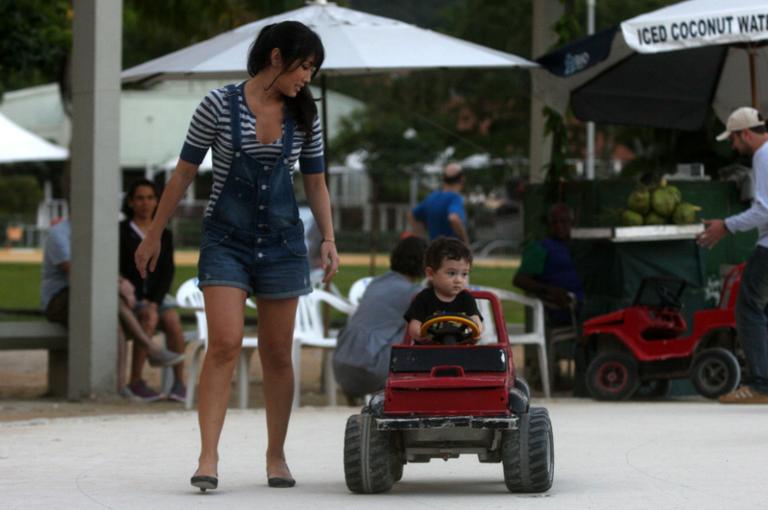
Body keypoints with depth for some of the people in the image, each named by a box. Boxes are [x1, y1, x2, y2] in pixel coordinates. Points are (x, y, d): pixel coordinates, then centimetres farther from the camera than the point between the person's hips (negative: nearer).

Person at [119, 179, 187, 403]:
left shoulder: (164, 235, 14)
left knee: (173, 321, -28)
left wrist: (154, 302, -15)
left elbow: (167, 272, 4)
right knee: (149, 319, -33)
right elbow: (115, 271, -4)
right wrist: (144, 304, -15)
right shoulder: (121, 231, 3)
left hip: (156, 295, 3)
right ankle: (135, 382, -32)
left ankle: (179, 382, -28)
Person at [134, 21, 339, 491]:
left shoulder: (304, 115, 4)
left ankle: (276, 455, 20)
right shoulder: (220, 104, -7)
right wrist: (154, 234, 3)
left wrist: (329, 238, 2)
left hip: (282, 241, 3)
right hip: (226, 240, -3)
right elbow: (185, 173, 0)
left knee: (277, 354, 7)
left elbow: (316, 181, 13)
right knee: (225, 344, -16)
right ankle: (208, 457, -17)